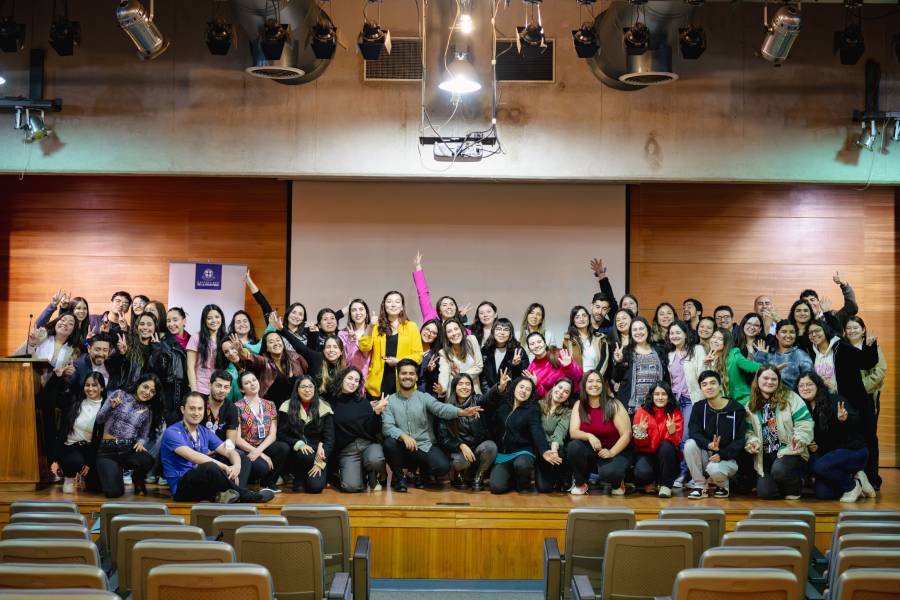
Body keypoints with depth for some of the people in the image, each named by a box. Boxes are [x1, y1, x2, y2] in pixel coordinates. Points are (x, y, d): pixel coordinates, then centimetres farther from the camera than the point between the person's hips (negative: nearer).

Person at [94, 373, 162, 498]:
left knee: (147, 461, -36)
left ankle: (137, 478, 4)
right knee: (114, 492, -25)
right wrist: (111, 407, -15)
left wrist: (140, 442, -10)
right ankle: (113, 472, 15)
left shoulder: (148, 411, 12)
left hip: (130, 449, 3)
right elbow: (99, 419, 4)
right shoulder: (119, 394, 3)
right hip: (108, 450, -2)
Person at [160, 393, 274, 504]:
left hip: (204, 483, 8)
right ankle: (247, 496, -20)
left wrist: (237, 465, -20)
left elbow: (229, 452, 4)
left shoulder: (206, 433, 13)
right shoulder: (172, 433, -9)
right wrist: (225, 468, -27)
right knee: (209, 467, -36)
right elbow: (193, 456, -23)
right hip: (181, 487, -7)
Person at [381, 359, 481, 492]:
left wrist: (461, 412, -37)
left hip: (425, 446, 1)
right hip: (402, 449, 0)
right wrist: (403, 436, -32)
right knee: (389, 443, -33)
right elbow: (387, 426, -11)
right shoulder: (390, 401, 2)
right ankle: (399, 476, -3)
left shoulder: (424, 397, 3)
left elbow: (441, 408, -16)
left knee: (443, 466, -26)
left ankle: (422, 472, 12)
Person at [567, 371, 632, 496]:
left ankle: (617, 483, 4)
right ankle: (580, 483, -4)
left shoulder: (614, 405, -11)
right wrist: (589, 436, -31)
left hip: (616, 452, -3)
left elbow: (626, 434, -13)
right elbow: (573, 432, -11)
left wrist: (611, 453, -23)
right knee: (573, 446, -29)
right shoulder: (579, 405, -2)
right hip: (592, 452, 3)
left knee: (608, 473, -36)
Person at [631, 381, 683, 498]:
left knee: (666, 445, -32)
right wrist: (641, 431, -28)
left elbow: (676, 441, -12)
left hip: (666, 455, 1)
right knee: (643, 472, -33)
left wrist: (672, 431, -34)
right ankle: (649, 483, 7)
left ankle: (665, 485, -14)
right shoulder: (642, 412, -5)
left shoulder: (675, 413, -3)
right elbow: (639, 444, -6)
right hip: (646, 453, -1)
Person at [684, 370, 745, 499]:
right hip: (706, 455, 3)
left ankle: (723, 485, 4)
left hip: (728, 459, -3)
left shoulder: (737, 409, -7)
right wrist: (708, 444, -33)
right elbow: (694, 433, -11)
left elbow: (740, 440, -9)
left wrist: (721, 455, -24)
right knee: (690, 444, -27)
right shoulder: (699, 408, 1)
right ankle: (700, 486, -12)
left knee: (714, 469, -35)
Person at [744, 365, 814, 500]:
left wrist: (799, 438, -26)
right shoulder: (751, 406, 10)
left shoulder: (790, 398, -2)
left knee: (779, 470, -36)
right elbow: (749, 431, 9)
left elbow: (804, 423, -8)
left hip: (789, 451, -3)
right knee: (765, 493, -14)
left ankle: (794, 489, 1)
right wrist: (752, 442, -12)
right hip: (765, 456, 4)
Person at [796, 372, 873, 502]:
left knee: (819, 466, -31)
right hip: (827, 454, 6)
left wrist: (845, 419, -45)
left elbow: (856, 422, -24)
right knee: (822, 494, -11)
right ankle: (850, 479, 14)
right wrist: (813, 447, -7)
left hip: (853, 451, -6)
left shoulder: (834, 401, -14)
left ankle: (853, 485, -6)